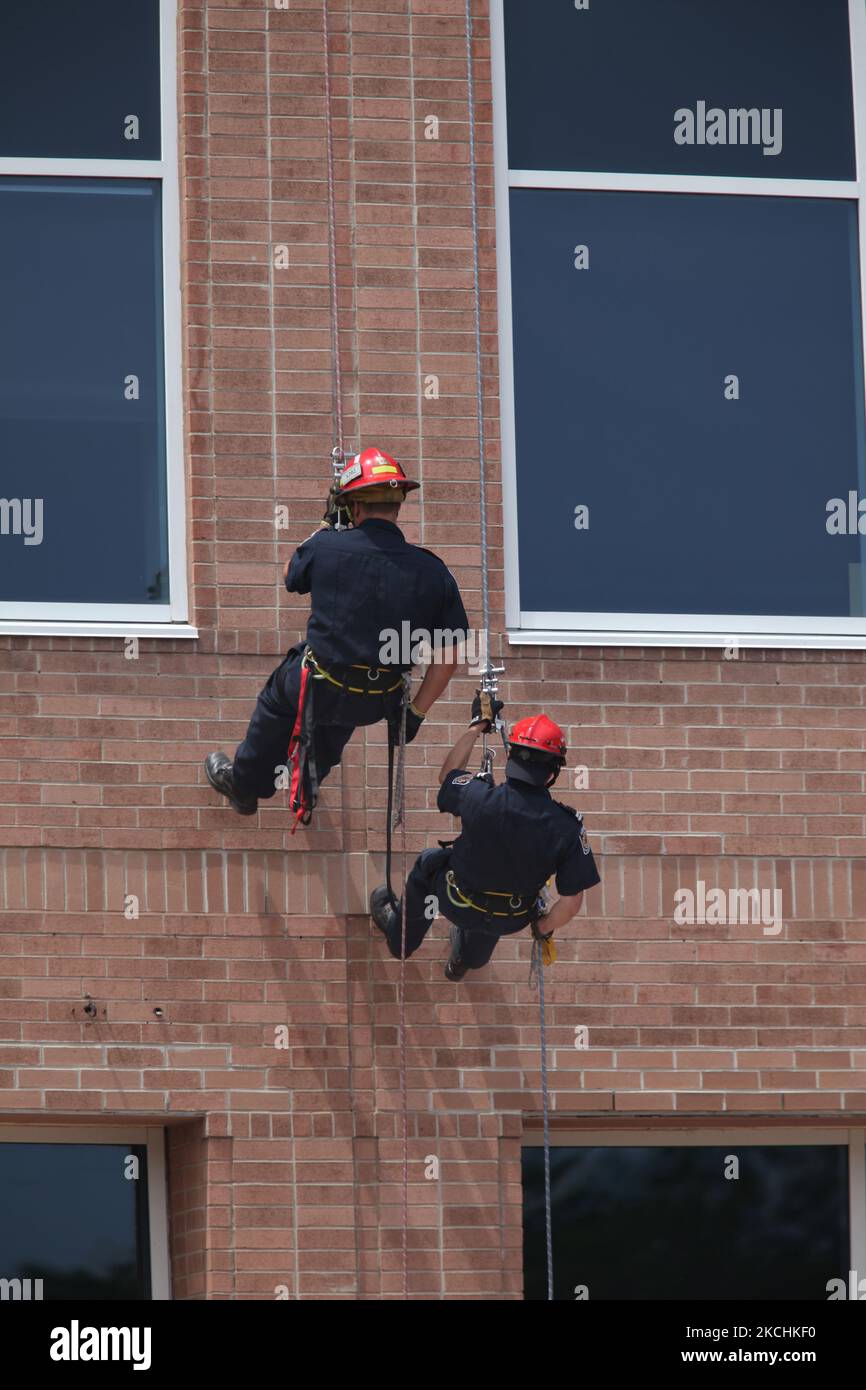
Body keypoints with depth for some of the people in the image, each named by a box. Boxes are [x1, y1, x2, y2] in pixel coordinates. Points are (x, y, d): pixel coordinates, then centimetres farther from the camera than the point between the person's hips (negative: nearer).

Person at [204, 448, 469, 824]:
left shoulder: (326, 549, -17)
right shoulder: (432, 571, -11)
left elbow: (291, 575, 9)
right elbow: (449, 652, -6)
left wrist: (326, 525, 21)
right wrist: (416, 712, 5)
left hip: (321, 690, -3)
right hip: (379, 704, 3)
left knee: (279, 693, 31)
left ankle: (244, 785, 47)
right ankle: (307, 795, 57)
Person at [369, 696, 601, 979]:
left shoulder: (478, 797, -29)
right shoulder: (567, 827, -28)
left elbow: (447, 776, -3)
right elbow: (571, 900, -22)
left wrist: (477, 725, 6)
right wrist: (543, 930, -1)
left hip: (458, 906, -1)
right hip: (512, 921, 1)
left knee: (429, 862, 32)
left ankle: (401, 936, 56)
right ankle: (467, 959, 63)